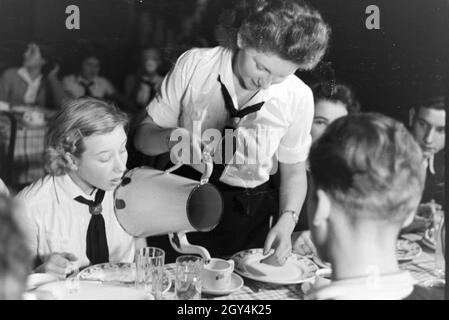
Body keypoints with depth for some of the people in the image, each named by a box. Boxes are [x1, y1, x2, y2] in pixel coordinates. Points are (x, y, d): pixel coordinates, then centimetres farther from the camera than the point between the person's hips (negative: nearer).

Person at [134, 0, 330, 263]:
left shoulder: (298, 97, -13)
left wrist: (287, 222, -15)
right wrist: (172, 138, -29)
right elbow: (143, 136, -7)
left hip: (248, 216, 1)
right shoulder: (194, 65, -14)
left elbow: (294, 170, 1)